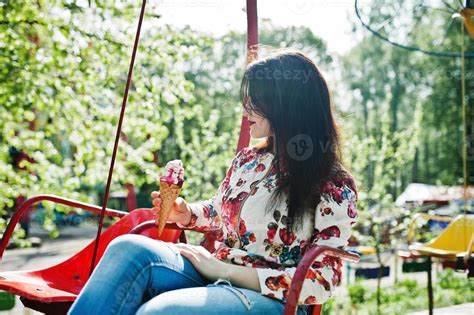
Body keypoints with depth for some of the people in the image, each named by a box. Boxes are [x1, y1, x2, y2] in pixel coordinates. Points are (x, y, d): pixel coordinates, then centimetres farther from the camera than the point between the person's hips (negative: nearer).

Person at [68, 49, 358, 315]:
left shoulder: (335, 190, -9)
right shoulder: (248, 159, 9)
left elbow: (322, 281, -13)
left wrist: (223, 269, -15)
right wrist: (188, 216, 1)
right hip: (214, 277, 6)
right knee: (130, 248, -23)